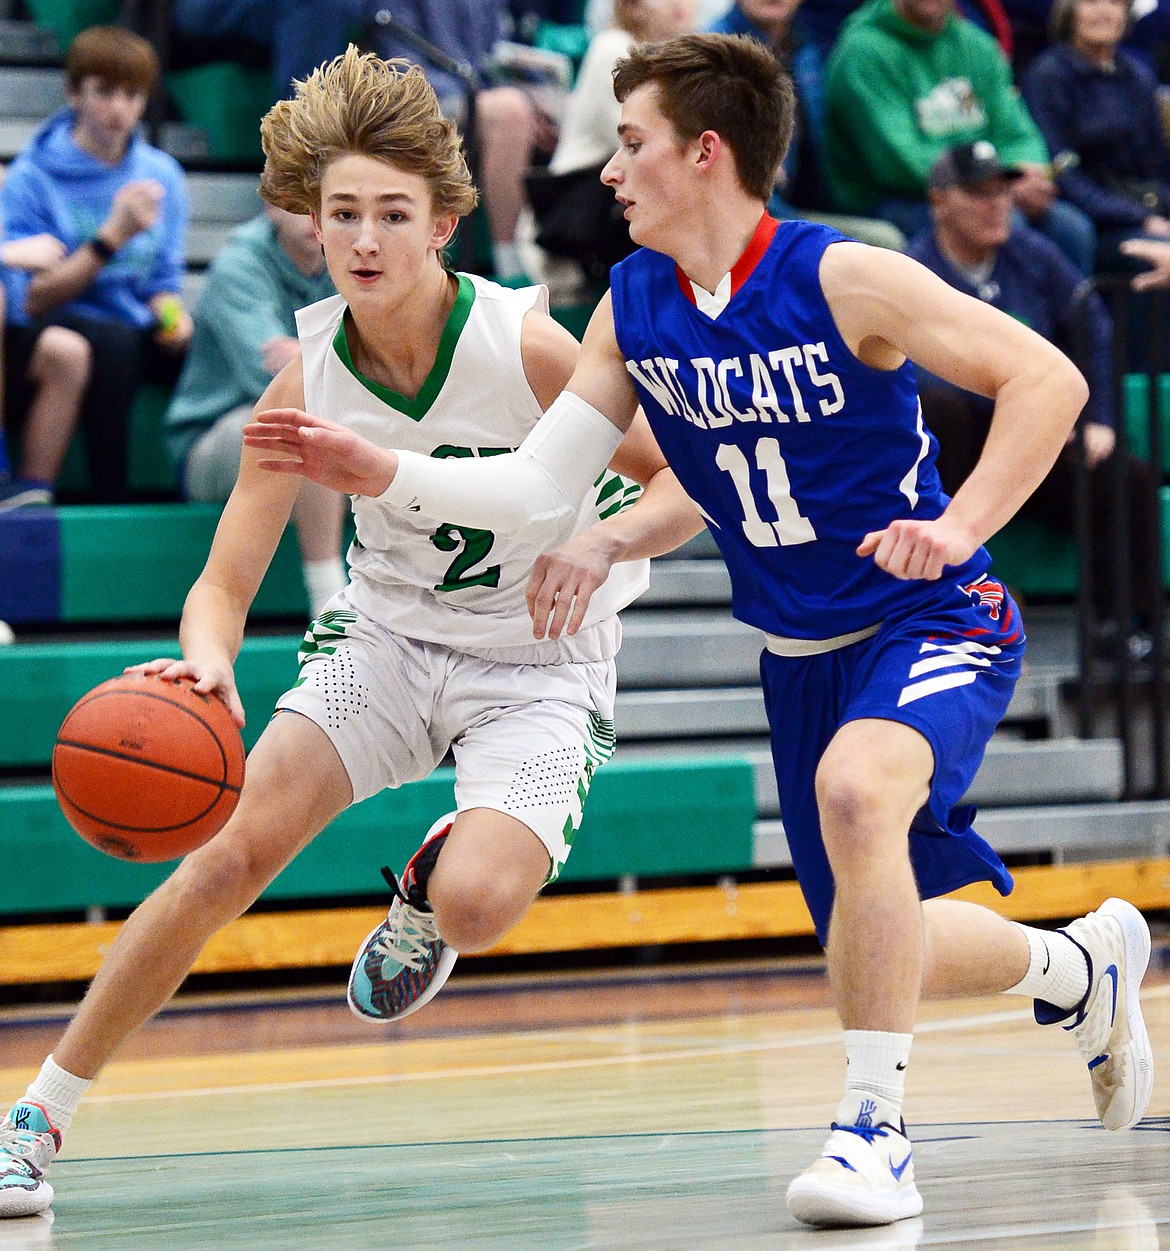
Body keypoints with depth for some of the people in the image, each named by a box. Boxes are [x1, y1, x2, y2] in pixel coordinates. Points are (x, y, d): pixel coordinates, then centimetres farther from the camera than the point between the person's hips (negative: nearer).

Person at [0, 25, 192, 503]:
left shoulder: (161, 174, 9)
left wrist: (171, 312, -10)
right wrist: (113, 235, -18)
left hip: (137, 331, 4)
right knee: (113, 342, -38)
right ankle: (110, 504, -33)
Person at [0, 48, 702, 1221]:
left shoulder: (526, 344, -23)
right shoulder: (309, 375, -14)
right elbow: (225, 580, -13)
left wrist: (605, 541, -34)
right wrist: (208, 659, -37)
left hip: (540, 664, -3)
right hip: (386, 632, 3)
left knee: (478, 899, -29)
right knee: (230, 850, -14)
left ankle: (426, 885, 11)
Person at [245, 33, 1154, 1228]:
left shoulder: (842, 280, -21)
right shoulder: (633, 304, -3)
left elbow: (1048, 378, -22)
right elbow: (540, 484, 0)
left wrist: (958, 525, -33)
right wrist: (388, 476, -13)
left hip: (931, 623, -7)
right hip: (799, 651, 7)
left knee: (854, 790, -37)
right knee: (876, 946, 13)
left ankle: (875, 1127, -27)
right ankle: (1084, 962, 44)